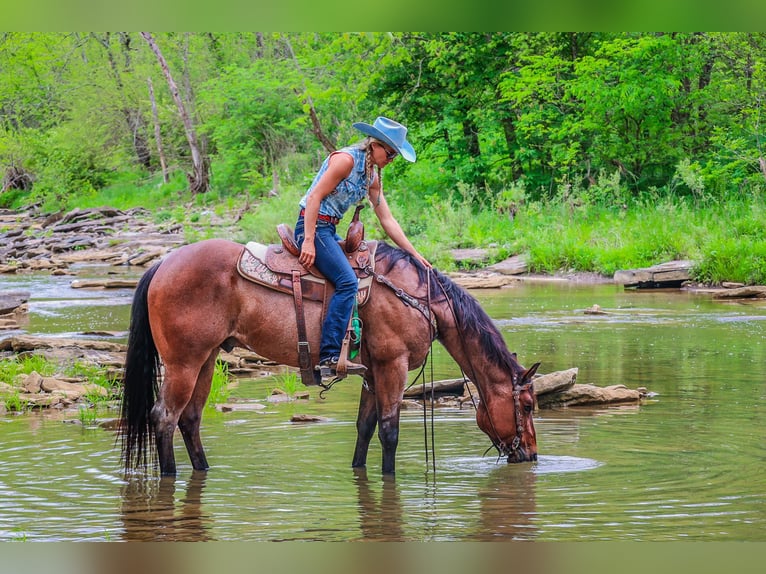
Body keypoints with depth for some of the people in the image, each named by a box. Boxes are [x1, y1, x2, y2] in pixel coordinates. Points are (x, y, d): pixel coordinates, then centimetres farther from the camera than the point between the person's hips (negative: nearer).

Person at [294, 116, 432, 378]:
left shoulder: (373, 177, 13)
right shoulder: (346, 159, -14)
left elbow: (387, 220, 15)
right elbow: (315, 197, -19)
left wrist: (414, 254, 10)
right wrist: (308, 241, -26)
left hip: (330, 231, 10)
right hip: (312, 226, -10)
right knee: (347, 281, -23)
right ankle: (330, 357, -29)